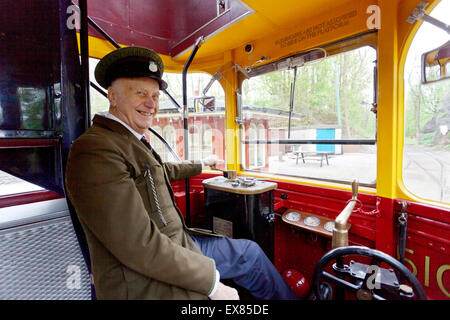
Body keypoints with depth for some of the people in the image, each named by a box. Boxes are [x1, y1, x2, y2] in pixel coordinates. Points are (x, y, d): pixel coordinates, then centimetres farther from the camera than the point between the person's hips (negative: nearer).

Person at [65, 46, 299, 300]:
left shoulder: (130, 140, 5)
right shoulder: (96, 152, -25)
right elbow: (140, 247, -29)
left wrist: (202, 165, 37)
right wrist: (212, 282, -20)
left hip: (178, 243, 9)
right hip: (150, 284, -9)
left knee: (250, 252, 16)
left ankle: (288, 297, 38)